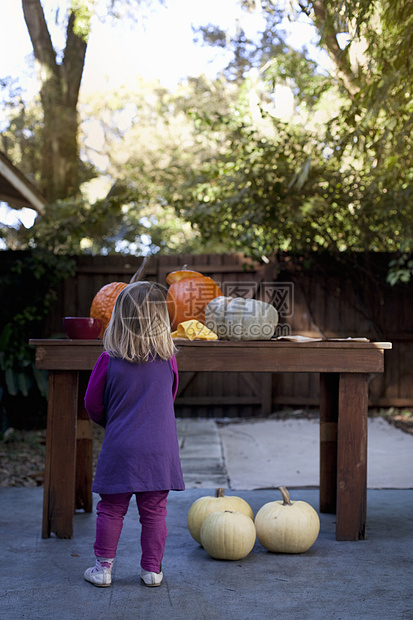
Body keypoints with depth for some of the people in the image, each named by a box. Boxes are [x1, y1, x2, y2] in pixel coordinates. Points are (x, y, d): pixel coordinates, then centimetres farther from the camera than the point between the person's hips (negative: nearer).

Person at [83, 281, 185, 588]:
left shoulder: (109, 360, -8)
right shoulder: (168, 359, -3)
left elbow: (93, 404, 2)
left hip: (120, 447, -1)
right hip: (160, 447, 1)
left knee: (111, 508, 10)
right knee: (154, 510, 9)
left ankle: (103, 567, 16)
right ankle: (152, 570, 16)